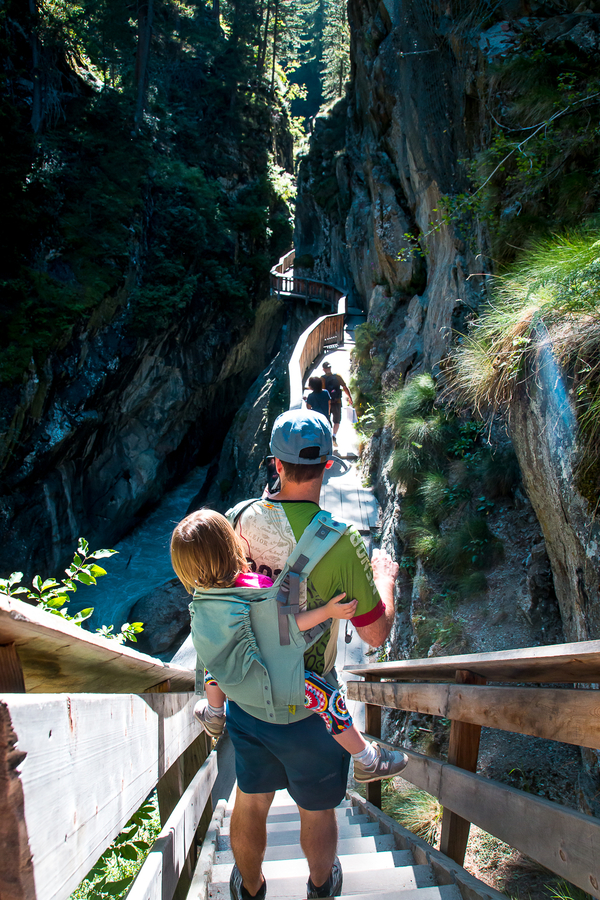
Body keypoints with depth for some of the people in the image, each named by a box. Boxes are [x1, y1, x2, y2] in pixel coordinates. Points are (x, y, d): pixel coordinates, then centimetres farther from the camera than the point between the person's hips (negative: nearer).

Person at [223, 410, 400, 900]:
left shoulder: (243, 520, -12)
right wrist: (385, 576, 2)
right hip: (306, 708, -4)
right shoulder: (342, 542, -25)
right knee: (317, 809, 24)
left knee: (251, 801, 26)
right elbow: (377, 633, -14)